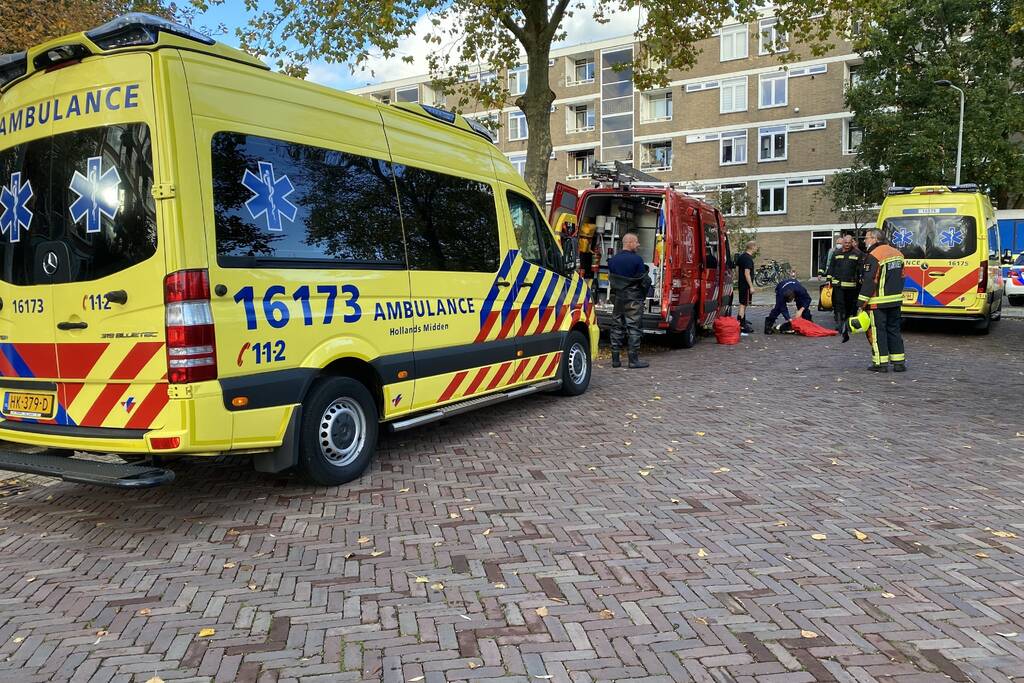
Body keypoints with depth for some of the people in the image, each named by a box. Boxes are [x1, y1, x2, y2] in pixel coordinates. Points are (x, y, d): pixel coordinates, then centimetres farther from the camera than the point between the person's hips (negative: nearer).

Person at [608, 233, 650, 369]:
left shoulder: (612, 260, 7)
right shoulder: (637, 259, -12)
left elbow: (610, 279, 10)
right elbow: (644, 280, -9)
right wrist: (643, 295, 7)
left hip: (617, 298, 6)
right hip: (633, 299, -6)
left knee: (617, 327, 10)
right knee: (634, 327, -1)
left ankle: (615, 359, 12)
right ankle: (634, 359, -1)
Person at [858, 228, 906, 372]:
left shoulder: (873, 256, -14)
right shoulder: (897, 254, 13)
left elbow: (869, 282, -18)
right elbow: (901, 278, 18)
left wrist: (862, 303, -15)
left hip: (878, 303, -8)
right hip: (896, 301, 8)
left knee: (878, 332, -1)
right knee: (894, 330, 14)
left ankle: (881, 363, 0)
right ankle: (899, 362, 16)